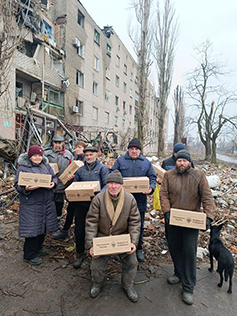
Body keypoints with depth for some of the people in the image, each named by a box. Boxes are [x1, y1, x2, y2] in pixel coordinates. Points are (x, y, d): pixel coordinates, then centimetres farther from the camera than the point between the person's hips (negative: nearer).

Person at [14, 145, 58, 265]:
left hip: (47, 202, 6)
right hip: (31, 203, -5)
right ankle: (29, 255, 20)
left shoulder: (46, 165, 8)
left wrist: (53, 183, -11)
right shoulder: (23, 167, -7)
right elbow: (17, 185, -8)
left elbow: (54, 177, 11)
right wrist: (26, 189, -28)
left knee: (44, 224, 18)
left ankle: (38, 246, 42)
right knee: (32, 227, 0)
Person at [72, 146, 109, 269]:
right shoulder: (80, 170, 13)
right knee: (79, 230, 7)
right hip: (81, 203, 3)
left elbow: (106, 185, -8)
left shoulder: (102, 168, 1)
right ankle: (80, 254, 27)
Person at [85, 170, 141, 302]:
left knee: (131, 263, 1)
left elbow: (134, 222, -6)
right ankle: (97, 284, 41)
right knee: (97, 264, 6)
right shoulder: (99, 199, -15)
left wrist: (134, 242, -15)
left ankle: (128, 285, 33)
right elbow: (91, 222, -11)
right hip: (103, 237, 0)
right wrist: (91, 244, -15)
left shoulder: (130, 199, -11)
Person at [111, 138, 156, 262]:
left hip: (140, 200, 1)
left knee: (139, 225, 13)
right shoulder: (120, 161, 4)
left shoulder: (146, 163, 8)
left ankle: (138, 249, 31)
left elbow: (152, 177, 8)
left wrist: (151, 188, -10)